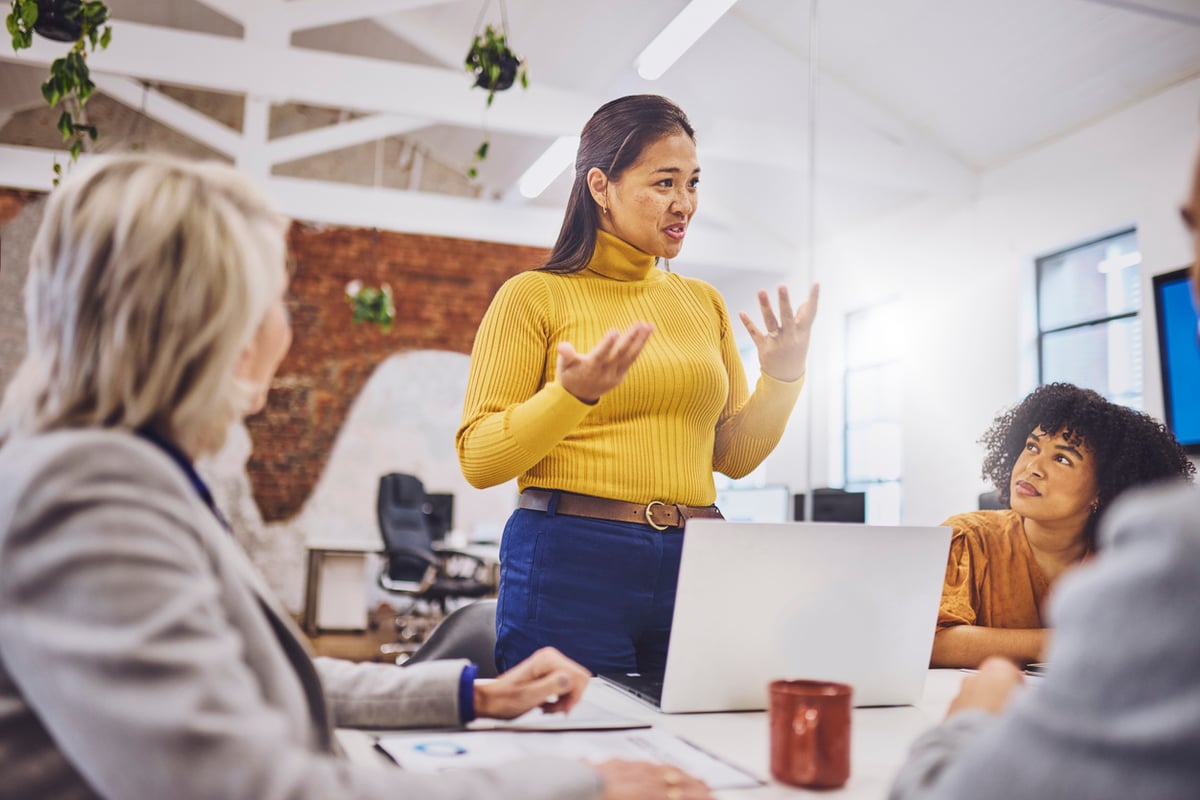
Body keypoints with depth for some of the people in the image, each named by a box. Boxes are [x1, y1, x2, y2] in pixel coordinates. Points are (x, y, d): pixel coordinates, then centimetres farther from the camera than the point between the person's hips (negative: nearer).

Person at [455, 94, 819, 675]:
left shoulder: (703, 303, 14)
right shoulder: (534, 296, -2)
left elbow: (733, 456, 16)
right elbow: (478, 461, -8)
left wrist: (781, 377, 0)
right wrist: (574, 395, -22)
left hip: (694, 562, 5)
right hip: (570, 563, -4)